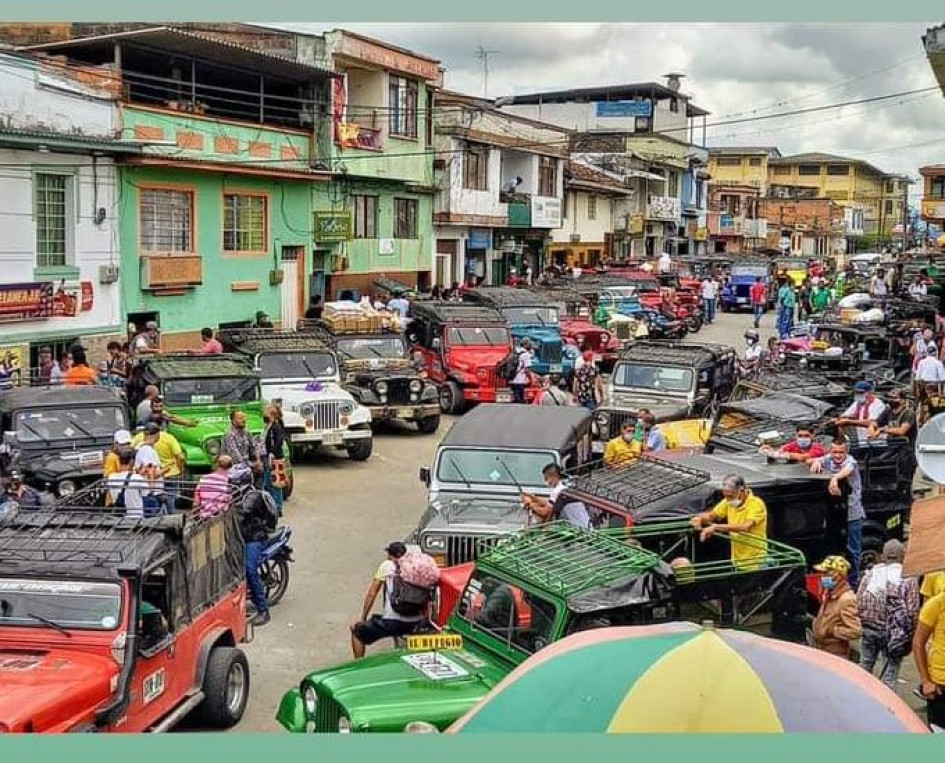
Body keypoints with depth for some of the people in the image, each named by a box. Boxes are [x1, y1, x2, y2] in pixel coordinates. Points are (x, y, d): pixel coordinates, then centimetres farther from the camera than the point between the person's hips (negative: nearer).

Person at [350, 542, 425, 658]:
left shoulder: (387, 565, 1)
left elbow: (371, 594, 3)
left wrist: (363, 619, 12)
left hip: (392, 622, -5)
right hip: (415, 624, 5)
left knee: (357, 630, 16)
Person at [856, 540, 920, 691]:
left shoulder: (870, 573, 4)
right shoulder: (909, 578, -5)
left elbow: (858, 603, 0)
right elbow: (912, 611, -12)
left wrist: (860, 624, 10)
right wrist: (910, 634, -4)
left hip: (869, 629, 3)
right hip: (894, 632, -3)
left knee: (865, 667, 17)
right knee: (889, 675, 4)